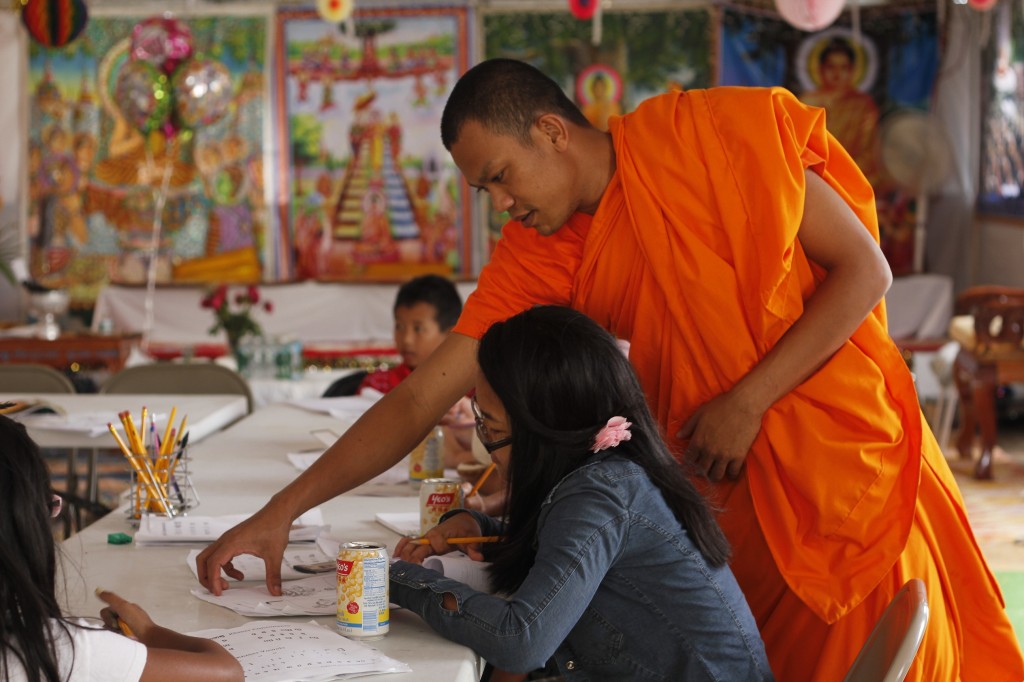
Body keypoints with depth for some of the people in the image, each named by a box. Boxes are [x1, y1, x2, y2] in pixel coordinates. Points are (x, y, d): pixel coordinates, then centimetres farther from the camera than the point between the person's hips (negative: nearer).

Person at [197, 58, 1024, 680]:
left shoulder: (713, 132, -15)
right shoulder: (537, 258, -5)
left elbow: (864, 268, -12)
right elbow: (420, 398, -6)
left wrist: (747, 404, -18)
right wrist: (281, 511, -14)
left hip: (847, 450, -3)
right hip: (722, 486, 3)